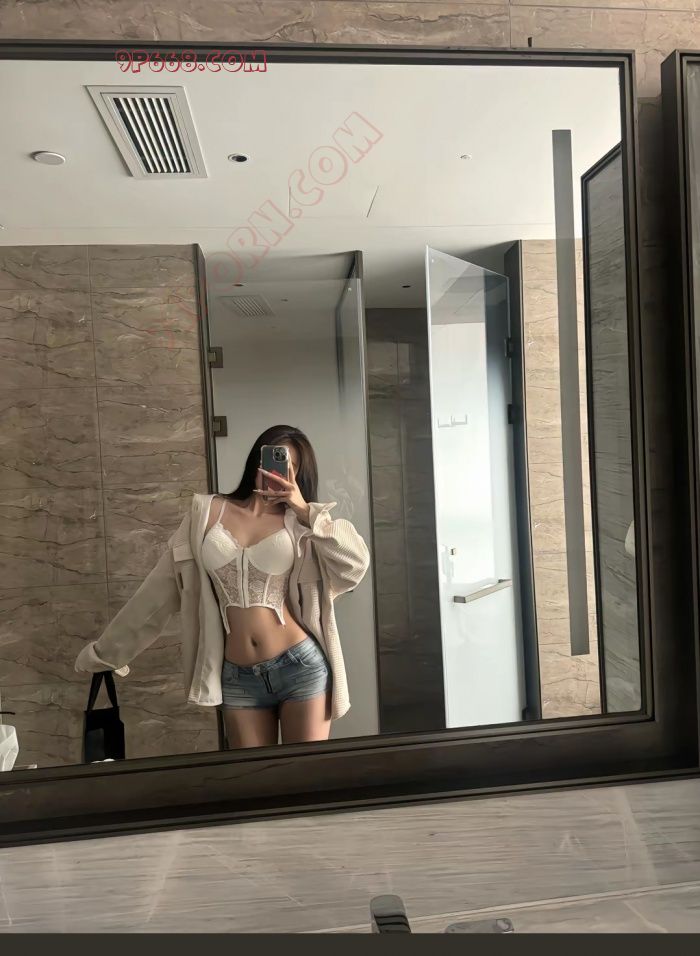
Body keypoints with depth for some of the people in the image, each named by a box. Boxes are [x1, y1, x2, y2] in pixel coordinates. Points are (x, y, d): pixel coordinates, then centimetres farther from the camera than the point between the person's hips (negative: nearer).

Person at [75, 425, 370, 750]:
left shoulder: (301, 524, 1)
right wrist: (105, 651, 13)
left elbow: (355, 565, -13)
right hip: (238, 677, 2)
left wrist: (306, 511, -11)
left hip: (300, 666, -1)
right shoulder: (207, 513, 4)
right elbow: (160, 589, 9)